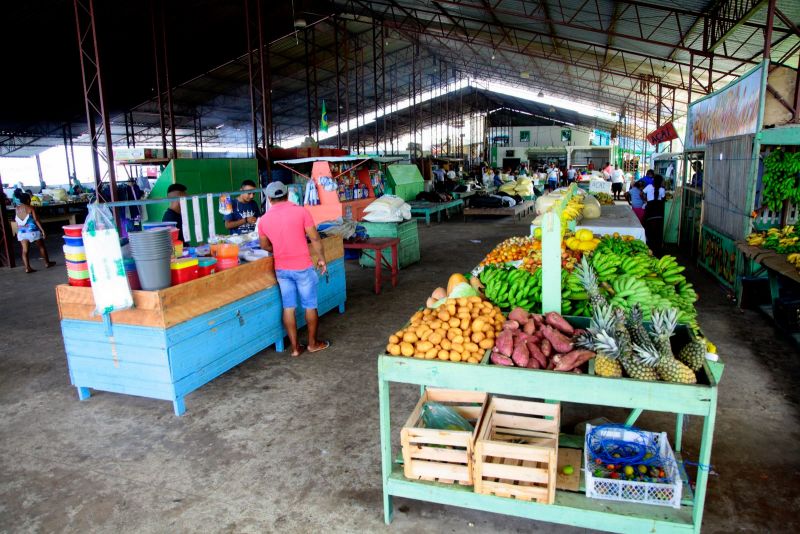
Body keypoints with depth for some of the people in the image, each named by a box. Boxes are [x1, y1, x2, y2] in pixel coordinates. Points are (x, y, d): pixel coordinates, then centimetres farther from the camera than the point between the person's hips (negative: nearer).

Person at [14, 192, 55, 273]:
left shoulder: (17, 209, 4)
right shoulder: (31, 208, -9)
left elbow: (17, 221, 3)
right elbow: (36, 220, -13)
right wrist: (42, 230, -12)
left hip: (21, 232, 4)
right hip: (32, 230, -4)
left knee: (25, 250, 2)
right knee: (41, 247, 14)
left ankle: (27, 267, -3)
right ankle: (47, 263, 25)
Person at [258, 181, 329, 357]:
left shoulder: (264, 219, 0)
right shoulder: (300, 212, -10)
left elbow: (265, 246, 13)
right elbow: (315, 238, -9)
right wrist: (321, 258, 3)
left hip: (281, 269, 3)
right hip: (303, 267, -3)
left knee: (288, 307, 12)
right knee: (310, 305, 11)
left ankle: (295, 347, 18)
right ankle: (313, 343, 23)